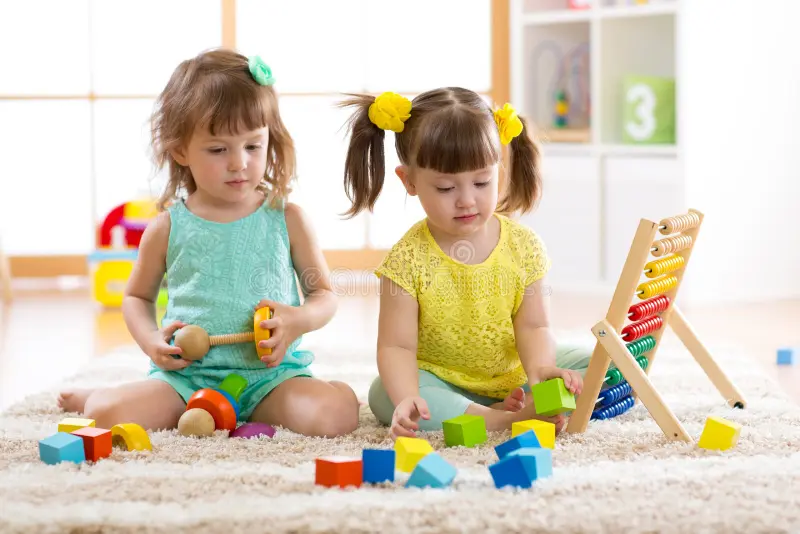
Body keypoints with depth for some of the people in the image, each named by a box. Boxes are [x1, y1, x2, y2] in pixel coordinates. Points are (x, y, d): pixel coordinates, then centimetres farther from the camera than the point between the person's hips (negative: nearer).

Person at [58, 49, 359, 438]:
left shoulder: (287, 220, 4)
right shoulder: (169, 227, 5)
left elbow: (324, 294, 12)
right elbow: (137, 296, 20)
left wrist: (301, 320, -11)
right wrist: (152, 341, -1)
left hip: (271, 372, -1)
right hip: (187, 373, 1)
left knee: (335, 413, -30)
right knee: (106, 415, -21)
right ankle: (98, 395, 17)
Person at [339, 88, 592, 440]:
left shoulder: (523, 246, -7)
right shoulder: (409, 259, -14)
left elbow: (533, 326, -7)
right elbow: (397, 346, -17)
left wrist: (540, 369, -30)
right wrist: (406, 398, -37)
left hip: (513, 377, 2)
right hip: (441, 380, -2)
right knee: (384, 395, -32)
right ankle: (505, 420, -34)